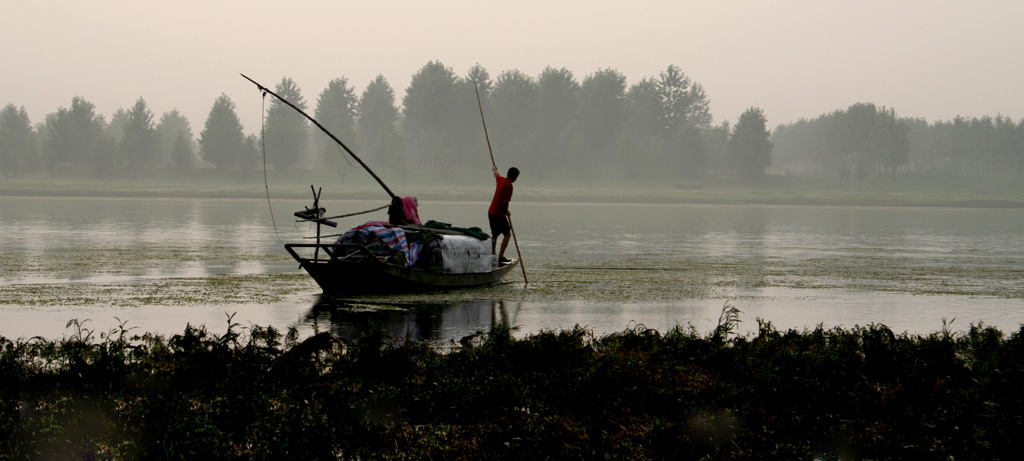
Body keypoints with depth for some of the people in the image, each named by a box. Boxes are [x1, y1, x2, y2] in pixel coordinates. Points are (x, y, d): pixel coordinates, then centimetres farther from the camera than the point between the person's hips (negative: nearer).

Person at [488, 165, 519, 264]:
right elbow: (505, 202, -21)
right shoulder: (508, 186, -18)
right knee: (507, 234, 0)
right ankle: (501, 257, -6)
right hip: (499, 214, -9)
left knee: (494, 235, 16)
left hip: (491, 212, 9)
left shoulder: (501, 180, 7)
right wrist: (507, 212, -2)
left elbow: (496, 175, 33)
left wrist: (495, 170, 56)